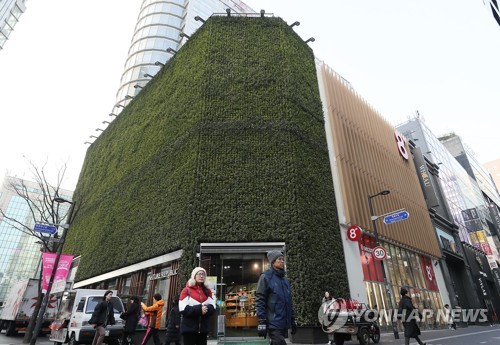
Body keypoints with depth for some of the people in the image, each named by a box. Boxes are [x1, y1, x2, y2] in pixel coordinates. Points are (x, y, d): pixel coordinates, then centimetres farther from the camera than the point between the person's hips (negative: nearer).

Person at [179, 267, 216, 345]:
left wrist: (206, 309, -19)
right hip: (189, 327, -4)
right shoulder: (186, 290, -2)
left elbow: (212, 307, 4)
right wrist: (199, 309, -22)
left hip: (203, 328, 4)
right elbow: (183, 309, -12)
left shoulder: (208, 291, 11)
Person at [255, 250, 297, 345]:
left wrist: (292, 320, 18)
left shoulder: (285, 279, 15)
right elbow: (260, 301, -12)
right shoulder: (266, 277, -7)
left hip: (284, 324, 7)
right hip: (273, 324, -7)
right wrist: (262, 322, -16)